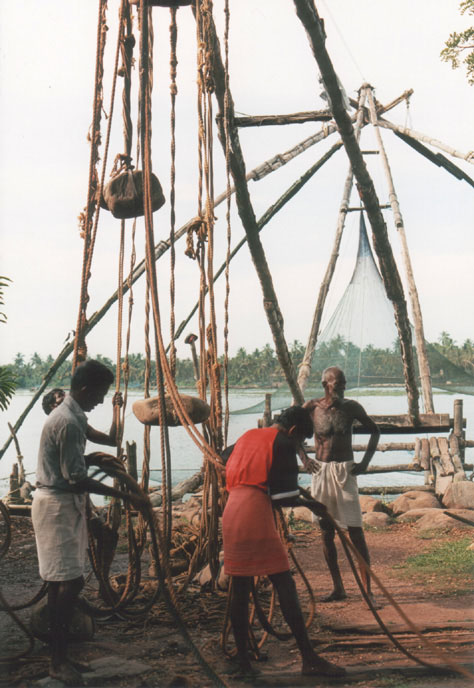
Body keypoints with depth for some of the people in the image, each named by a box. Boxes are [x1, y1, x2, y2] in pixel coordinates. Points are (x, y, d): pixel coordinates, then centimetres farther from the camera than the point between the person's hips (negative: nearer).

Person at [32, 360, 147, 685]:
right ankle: (59, 661, -1)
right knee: (71, 581, -8)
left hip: (61, 503, 10)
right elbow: (77, 480, -23)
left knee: (61, 582, 11)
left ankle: (59, 656, 17)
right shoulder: (69, 422, -21)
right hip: (58, 505, -10)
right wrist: (126, 495, -22)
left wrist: (97, 458, 11)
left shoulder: (67, 415, 11)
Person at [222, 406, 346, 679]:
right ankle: (309, 659, -6)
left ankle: (243, 660, 14)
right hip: (257, 512, -8)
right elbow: (283, 497, -6)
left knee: (240, 588, 11)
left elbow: (225, 458, 42)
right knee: (284, 584, -6)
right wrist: (309, 504, 11)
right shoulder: (283, 443, 1)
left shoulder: (248, 436, 22)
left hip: (231, 511, 8)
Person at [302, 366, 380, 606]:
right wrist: (304, 458, 3)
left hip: (345, 471, -2)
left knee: (355, 531, -7)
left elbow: (374, 430, 11)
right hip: (320, 471, 2)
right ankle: (338, 588, 18)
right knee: (326, 532, 7)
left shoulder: (351, 407, -2)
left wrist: (365, 461, 2)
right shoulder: (312, 407, -2)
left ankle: (367, 590, -3)